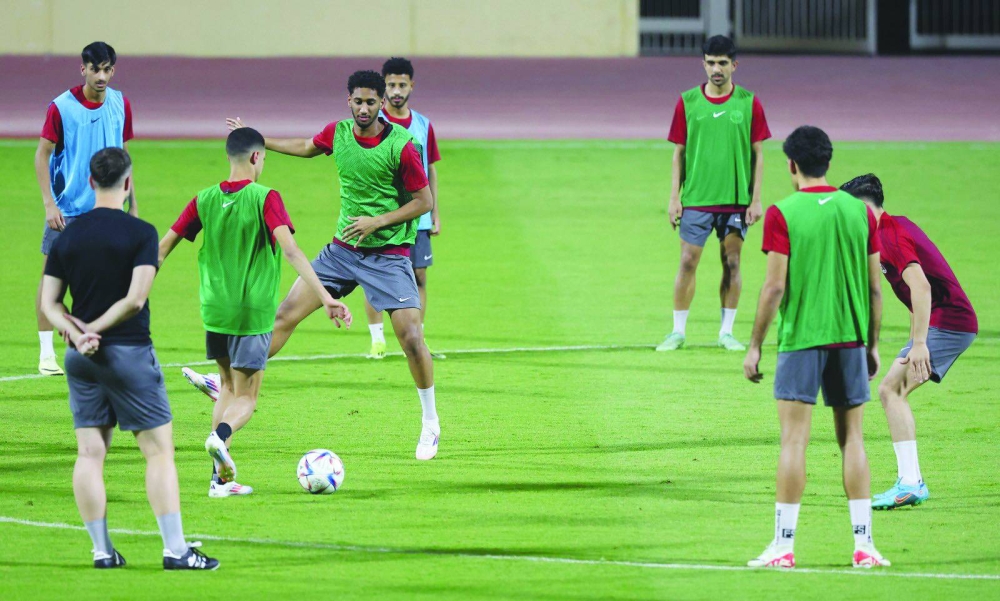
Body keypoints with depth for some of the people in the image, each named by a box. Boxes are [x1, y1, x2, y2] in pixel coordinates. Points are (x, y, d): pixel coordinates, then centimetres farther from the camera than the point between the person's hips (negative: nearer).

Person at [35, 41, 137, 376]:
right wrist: (49, 204, -13)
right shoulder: (62, 107, -10)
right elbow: (42, 154, -6)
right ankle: (46, 352, 6)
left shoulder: (120, 105, 3)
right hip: (67, 209, -3)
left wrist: (132, 203, 13)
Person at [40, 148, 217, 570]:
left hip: (81, 359, 5)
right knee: (159, 451, 0)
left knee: (90, 453, 7)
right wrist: (95, 329, -8)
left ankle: (102, 550, 8)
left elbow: (49, 303, 1)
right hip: (128, 353, -5)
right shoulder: (141, 234, -9)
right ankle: (175, 549, -4)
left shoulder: (67, 236, 5)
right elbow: (135, 298, -17)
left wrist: (76, 331, -10)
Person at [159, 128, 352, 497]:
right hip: (254, 313, -4)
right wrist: (325, 297, -25)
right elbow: (289, 249, -22)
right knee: (245, 399, 3)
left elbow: (163, 248, 6)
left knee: (229, 386, 22)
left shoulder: (205, 200, 2)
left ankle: (220, 478, 14)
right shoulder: (265, 199, -11)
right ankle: (221, 435, -31)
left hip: (214, 310, 4)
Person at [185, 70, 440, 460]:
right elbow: (307, 147, 22)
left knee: (411, 337, -12)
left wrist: (377, 221, -19)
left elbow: (424, 200, -10)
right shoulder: (338, 132, -1)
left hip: (388, 255, -5)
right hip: (343, 248, 5)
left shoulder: (401, 146, -17)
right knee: (285, 314, 3)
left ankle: (430, 423, 5)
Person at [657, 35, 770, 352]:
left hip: (736, 200, 0)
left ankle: (727, 332, 12)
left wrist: (756, 200, -1)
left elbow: (757, 155, 4)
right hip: (696, 200, 0)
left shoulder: (749, 103, 1)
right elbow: (679, 153, 6)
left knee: (731, 263, 4)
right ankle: (678, 331, 7)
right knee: (688, 262, -1)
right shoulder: (688, 103, 1)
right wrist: (674, 198, 0)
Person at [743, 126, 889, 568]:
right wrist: (872, 345, 16)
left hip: (801, 337, -4)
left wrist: (755, 345, -1)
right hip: (850, 337, 4)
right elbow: (874, 287, 7)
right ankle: (863, 544, 5)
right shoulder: (859, 211, 5)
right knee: (852, 438, 8)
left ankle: (784, 545, -3)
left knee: (794, 440, -2)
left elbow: (774, 287, -9)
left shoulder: (783, 214, -7)